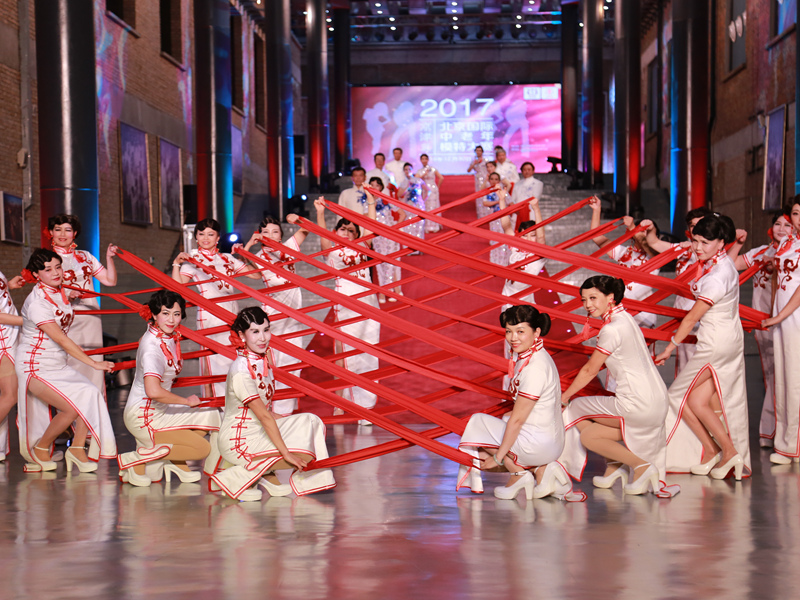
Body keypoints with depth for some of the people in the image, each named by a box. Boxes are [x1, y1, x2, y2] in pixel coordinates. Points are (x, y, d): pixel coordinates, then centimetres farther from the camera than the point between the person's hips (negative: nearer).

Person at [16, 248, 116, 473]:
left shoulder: (61, 293, 4)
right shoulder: (37, 302, -21)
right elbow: (61, 340, -24)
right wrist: (93, 363, -25)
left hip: (58, 365, 8)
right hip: (36, 367, -8)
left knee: (90, 394, -13)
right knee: (73, 407, -18)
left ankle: (77, 449, 0)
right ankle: (40, 449, 5)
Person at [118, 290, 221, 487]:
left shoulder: (170, 337, 3)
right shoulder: (152, 346, -26)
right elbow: (153, 391, -39)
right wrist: (187, 401, -26)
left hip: (161, 410, 9)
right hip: (142, 416, -9)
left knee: (210, 416, 5)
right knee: (202, 449, -10)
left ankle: (177, 463, 9)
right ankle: (136, 459, -6)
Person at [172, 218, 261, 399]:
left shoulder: (227, 258, 16)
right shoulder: (192, 259, 6)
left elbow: (256, 274, 14)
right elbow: (178, 286, -7)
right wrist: (176, 264, -15)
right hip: (210, 314, -4)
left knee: (233, 358, 4)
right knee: (212, 360, -8)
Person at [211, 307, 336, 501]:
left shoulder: (263, 360, 5)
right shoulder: (240, 371, -23)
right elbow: (263, 416, -24)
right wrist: (286, 453, -23)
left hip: (259, 431, 9)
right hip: (239, 441, -9)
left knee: (310, 421, 1)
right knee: (303, 456, -17)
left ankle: (266, 474, 3)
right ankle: (237, 476, -7)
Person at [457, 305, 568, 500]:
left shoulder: (534, 368, -23)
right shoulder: (530, 356, 7)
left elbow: (517, 419, -18)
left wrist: (498, 457, -12)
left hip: (539, 444, -9)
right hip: (551, 441, 9)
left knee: (476, 423, 5)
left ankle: (519, 474, 0)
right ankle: (542, 469, 7)